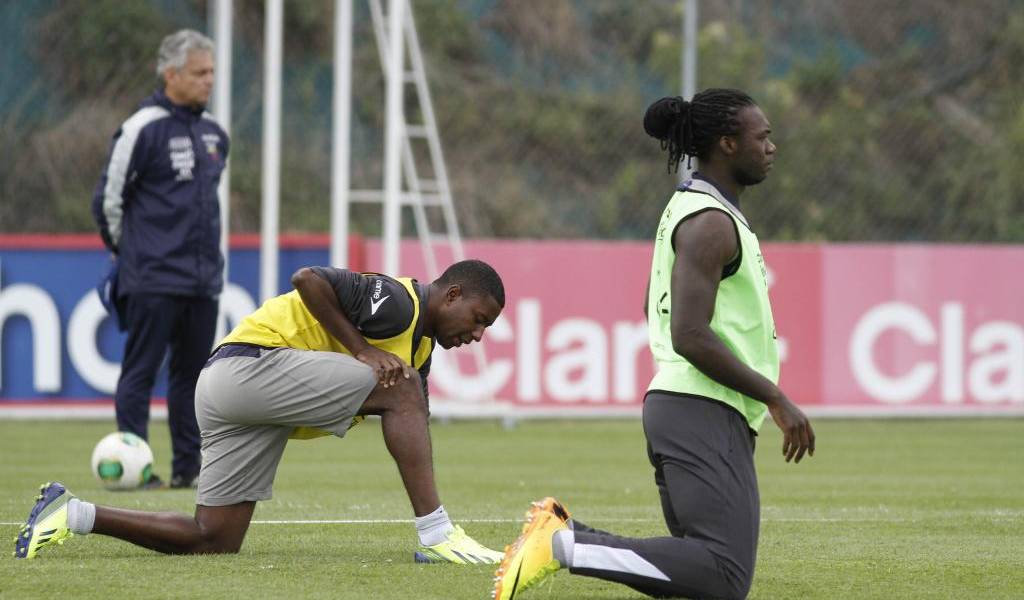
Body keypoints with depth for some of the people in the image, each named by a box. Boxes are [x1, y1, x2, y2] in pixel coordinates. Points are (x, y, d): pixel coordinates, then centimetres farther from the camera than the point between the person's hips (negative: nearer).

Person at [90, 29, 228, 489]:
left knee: (192, 371, 8)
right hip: (153, 279, -7)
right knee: (140, 370, -4)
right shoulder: (142, 130, -9)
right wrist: (130, 252, 7)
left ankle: (187, 468, 13)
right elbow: (108, 198, -4)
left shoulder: (213, 132, 13)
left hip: (203, 278, 7)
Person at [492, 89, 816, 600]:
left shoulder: (690, 208, 19)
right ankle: (561, 545, -20)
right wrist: (775, 399, -15)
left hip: (676, 405, 11)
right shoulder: (710, 222, -12)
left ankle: (563, 535, 4)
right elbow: (690, 336, -20)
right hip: (705, 412, -11)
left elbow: (666, 315, 30)